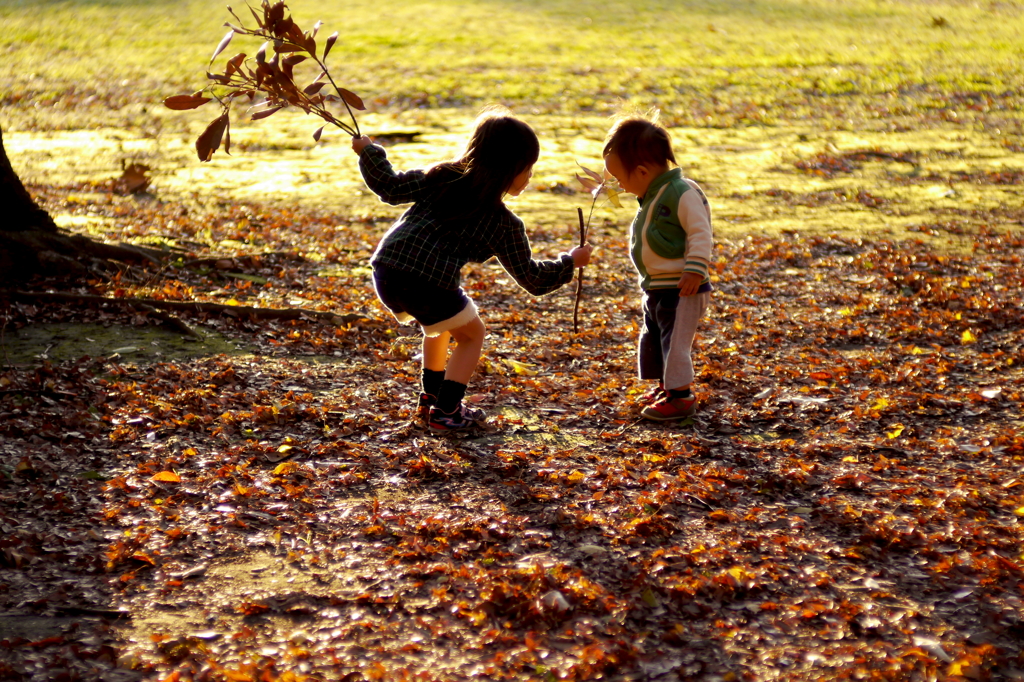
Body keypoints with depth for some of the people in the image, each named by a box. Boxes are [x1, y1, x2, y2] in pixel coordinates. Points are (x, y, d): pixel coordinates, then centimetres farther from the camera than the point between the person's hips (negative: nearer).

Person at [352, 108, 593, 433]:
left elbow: (391, 187, 12)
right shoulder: (505, 224, 6)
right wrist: (570, 262, 26)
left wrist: (369, 151, 26)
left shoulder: (443, 178, 14)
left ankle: (431, 397, 38)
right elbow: (531, 278, 11)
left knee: (441, 322, 33)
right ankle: (445, 411, 13)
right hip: (429, 285, -6)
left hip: (385, 273, 6)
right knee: (472, 334, 21)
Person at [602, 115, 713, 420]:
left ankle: (681, 394, 2)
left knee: (675, 340, -7)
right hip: (656, 289, 10)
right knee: (651, 338, 19)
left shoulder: (683, 193, -20)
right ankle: (666, 385, 33)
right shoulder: (653, 196, 11)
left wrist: (695, 270, -29)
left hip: (681, 288, -10)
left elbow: (700, 233, -23)